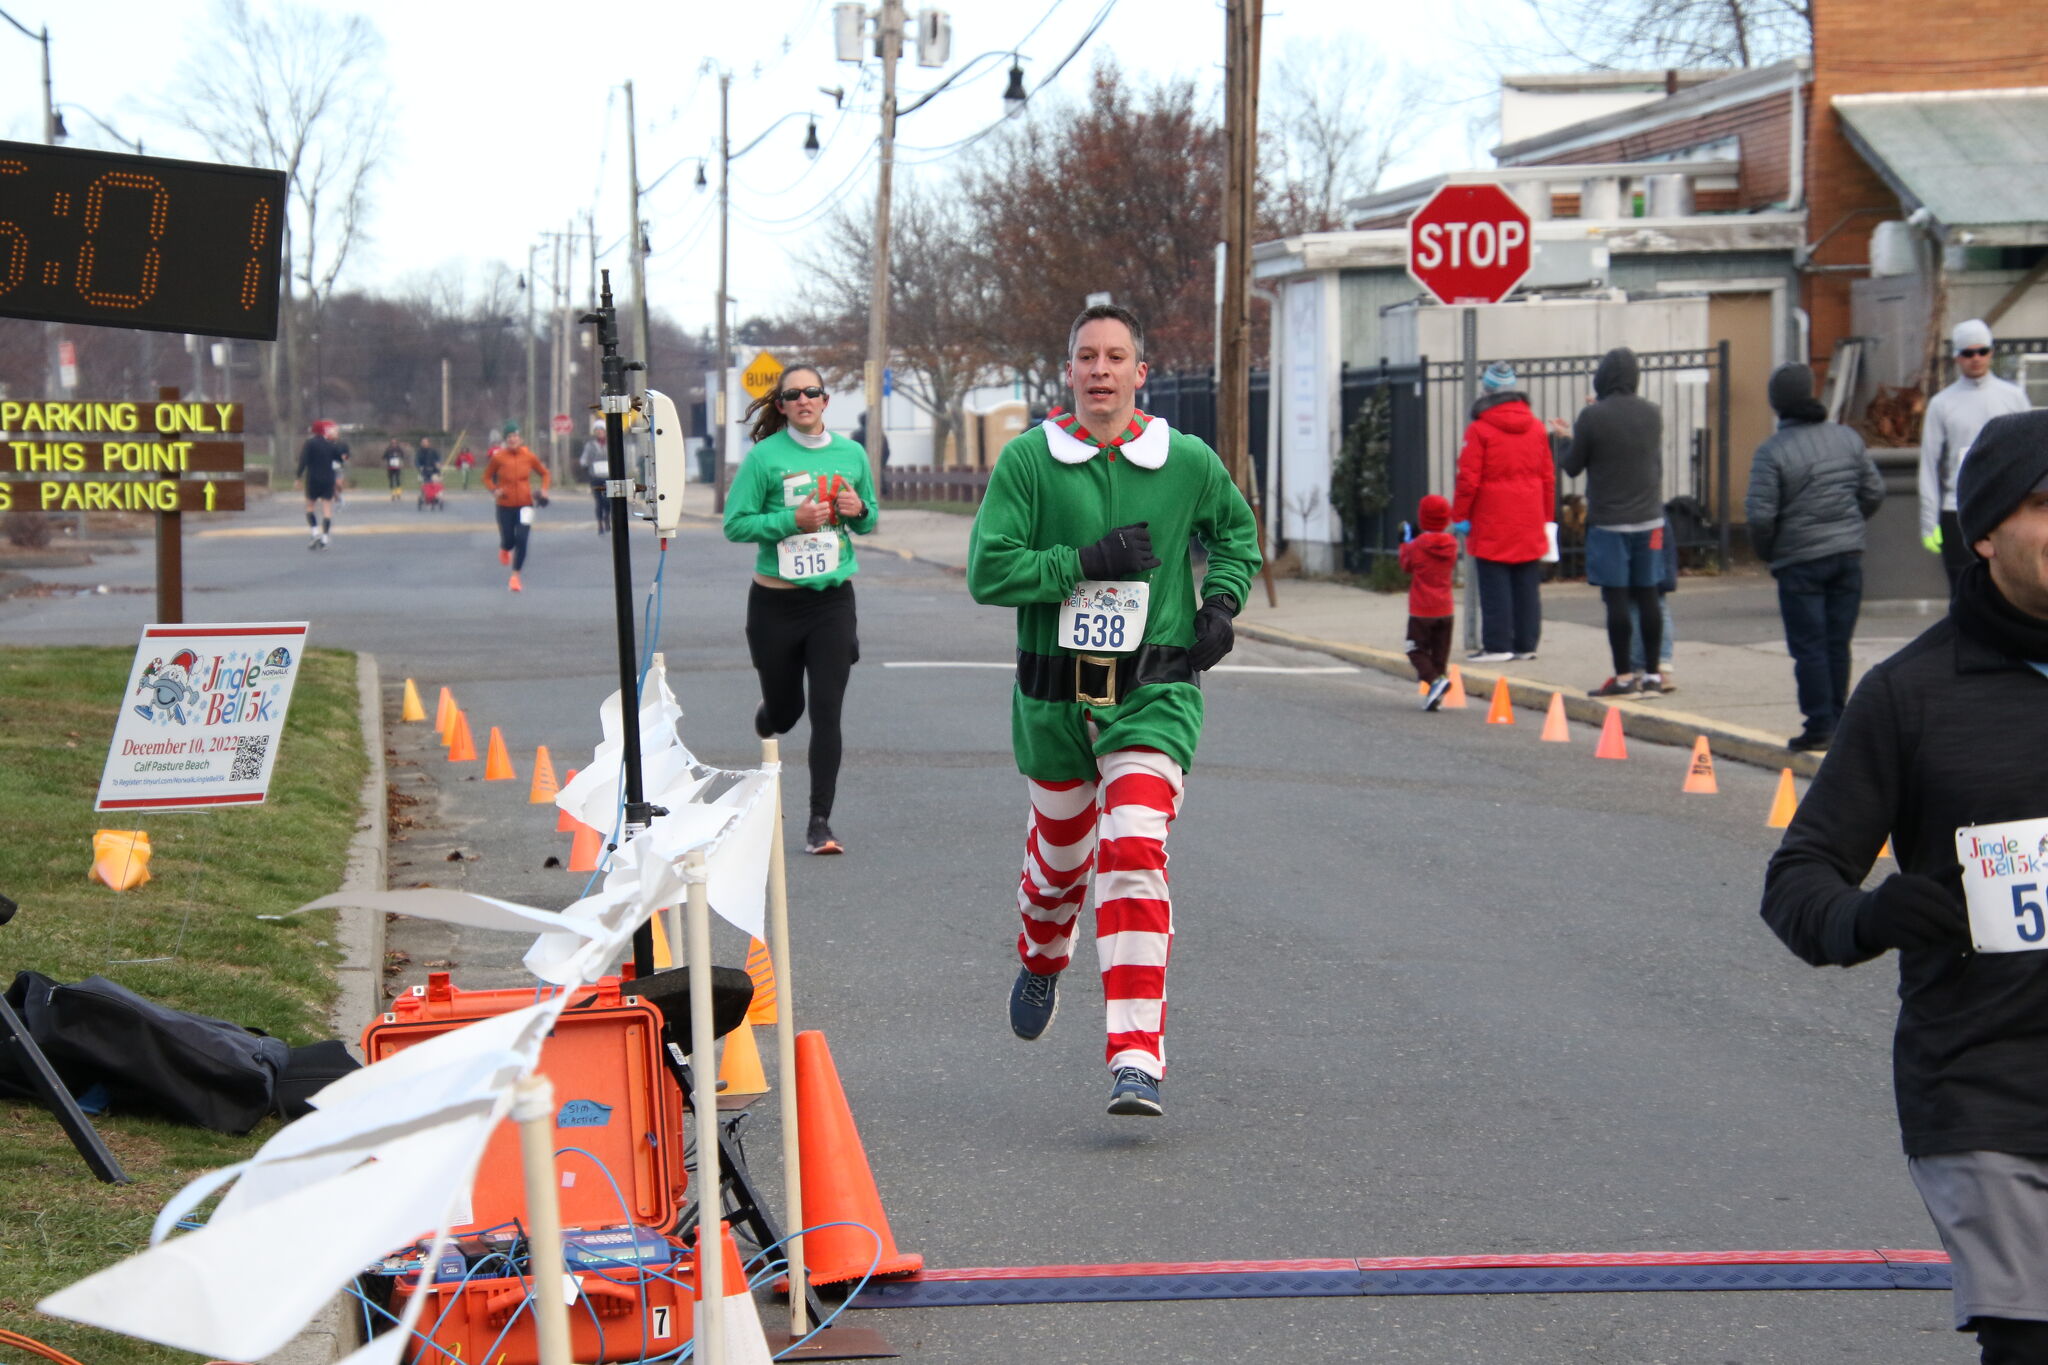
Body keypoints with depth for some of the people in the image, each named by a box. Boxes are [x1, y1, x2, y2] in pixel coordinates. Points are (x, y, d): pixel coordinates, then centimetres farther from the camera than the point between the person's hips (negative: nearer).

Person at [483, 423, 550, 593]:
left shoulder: (529, 457, -3)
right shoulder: (498, 457, -6)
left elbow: (544, 473, 11)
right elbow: (487, 477, 6)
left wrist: (544, 490, -4)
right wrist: (494, 490, -11)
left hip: (525, 504, 0)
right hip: (505, 506, 0)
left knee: (521, 540, -11)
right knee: (508, 540, 5)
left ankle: (515, 577, 1)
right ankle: (504, 549, 46)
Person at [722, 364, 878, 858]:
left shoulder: (851, 454, 5)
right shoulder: (765, 457, -7)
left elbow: (869, 520, 17)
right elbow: (735, 524, -8)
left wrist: (859, 512, -6)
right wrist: (792, 520, -19)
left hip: (833, 599, 2)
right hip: (776, 601, -2)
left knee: (827, 713, -7)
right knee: (783, 710, 13)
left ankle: (820, 824, -3)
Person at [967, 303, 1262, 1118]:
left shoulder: (1187, 463, 1)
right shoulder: (1028, 461, -3)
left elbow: (1236, 534, 21)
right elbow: (988, 571, -10)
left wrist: (1223, 602, 3)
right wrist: (1086, 559, -18)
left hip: (1153, 692, -1)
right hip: (1054, 692, 1)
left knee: (1134, 854, -18)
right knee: (1061, 853, 18)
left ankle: (1137, 1059, -21)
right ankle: (1041, 962, 54)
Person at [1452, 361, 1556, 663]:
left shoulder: (1480, 429, -10)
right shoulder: (1536, 428, 8)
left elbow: (1469, 478, -10)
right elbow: (1548, 475, 12)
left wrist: (1460, 516, -1)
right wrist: (1547, 516, 20)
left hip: (1492, 524, -5)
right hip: (1530, 524, 5)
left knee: (1494, 586, -2)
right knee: (1527, 586, 8)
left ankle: (1497, 645, -3)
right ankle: (1526, 643, 11)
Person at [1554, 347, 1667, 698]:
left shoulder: (1593, 416, -12)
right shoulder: (1652, 413, 5)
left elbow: (1572, 466, -6)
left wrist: (1571, 438, 17)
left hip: (1608, 521, -5)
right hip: (1648, 518, 5)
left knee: (1616, 599, -2)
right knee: (1647, 595, 8)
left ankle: (1624, 677, -2)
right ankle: (1653, 676, 11)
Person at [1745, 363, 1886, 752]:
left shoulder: (1772, 451, -12)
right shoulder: (1846, 438, 3)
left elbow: (1760, 514, -15)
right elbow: (1874, 492, 9)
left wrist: (1766, 552, 2)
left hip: (1800, 562, -5)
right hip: (1848, 555, 5)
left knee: (1809, 647, 1)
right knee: (1838, 643, 11)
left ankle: (1819, 726, 1)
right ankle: (1836, 719, 16)